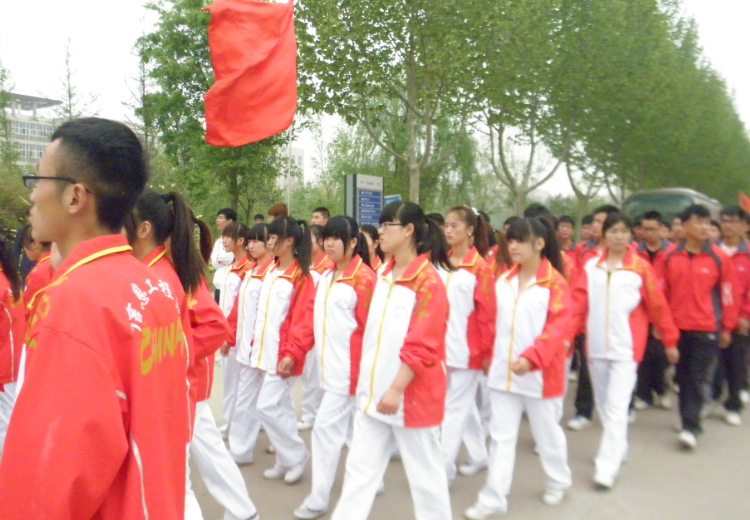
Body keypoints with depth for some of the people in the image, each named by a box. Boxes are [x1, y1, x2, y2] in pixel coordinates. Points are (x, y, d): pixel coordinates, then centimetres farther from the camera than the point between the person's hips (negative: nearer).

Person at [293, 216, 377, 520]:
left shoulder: (363, 278, -14)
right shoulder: (326, 277, 10)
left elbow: (370, 327, -14)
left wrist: (363, 371, -12)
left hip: (348, 368, -8)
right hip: (330, 366, 8)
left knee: (326, 427, -3)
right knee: (354, 428, 20)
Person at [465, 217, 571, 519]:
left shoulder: (555, 284, -11)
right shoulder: (503, 281, 5)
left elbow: (556, 329, -19)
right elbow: (494, 322, 9)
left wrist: (531, 357, -30)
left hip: (539, 373, -4)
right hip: (503, 371, 4)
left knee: (546, 432, 17)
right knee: (501, 437, 9)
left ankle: (558, 483, 43)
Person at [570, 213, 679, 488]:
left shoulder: (641, 267, -4)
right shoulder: (590, 267, 3)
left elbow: (658, 305, 1)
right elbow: (579, 303, -2)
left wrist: (670, 341, 6)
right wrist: (567, 334, -12)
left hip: (625, 349, -4)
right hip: (595, 347, 4)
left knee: (617, 408, -7)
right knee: (603, 405, 17)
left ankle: (607, 468, -1)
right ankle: (619, 449, 36)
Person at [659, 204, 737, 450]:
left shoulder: (719, 257, -3)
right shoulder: (670, 257, 1)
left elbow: (727, 294, 3)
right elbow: (661, 292, 7)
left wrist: (726, 328, 5)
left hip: (707, 329, -2)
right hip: (677, 327, 2)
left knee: (697, 378, -3)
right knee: (683, 376, 12)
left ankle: (691, 427, 2)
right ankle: (687, 418, 27)